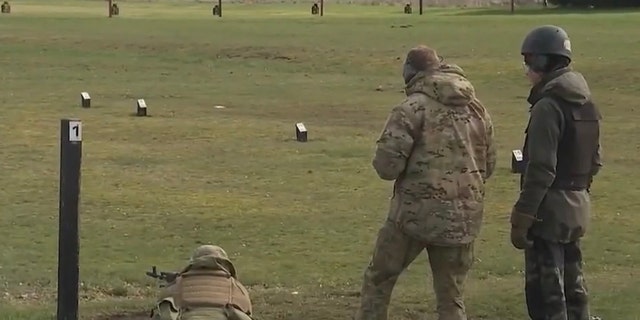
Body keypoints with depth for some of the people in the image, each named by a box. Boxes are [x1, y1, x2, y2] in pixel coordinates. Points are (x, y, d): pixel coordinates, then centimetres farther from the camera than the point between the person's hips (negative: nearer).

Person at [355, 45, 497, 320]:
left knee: (379, 279, 14)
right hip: (463, 215, 5)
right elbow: (488, 165, 18)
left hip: (417, 210, -5)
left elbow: (387, 164, -14)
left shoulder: (413, 107, -9)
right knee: (451, 298, 11)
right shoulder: (477, 109, 11)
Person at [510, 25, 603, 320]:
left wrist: (521, 217, -18)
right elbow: (594, 161, 16)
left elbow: (541, 170, -21)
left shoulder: (548, 106, -17)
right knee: (571, 285, 17)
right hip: (577, 207, 9)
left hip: (550, 209, -9)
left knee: (544, 290, -4)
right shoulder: (586, 103, 10)